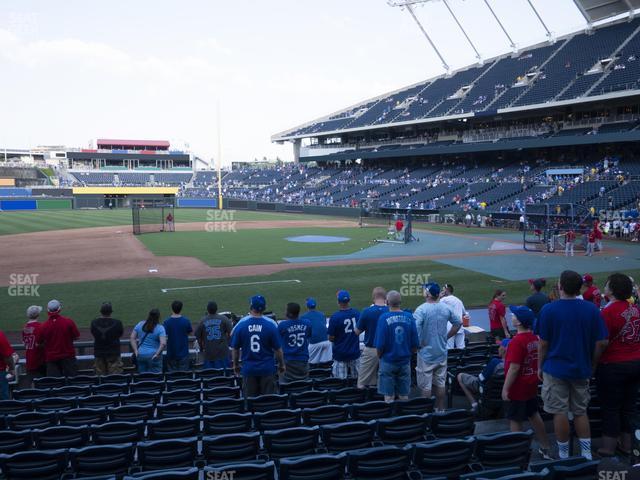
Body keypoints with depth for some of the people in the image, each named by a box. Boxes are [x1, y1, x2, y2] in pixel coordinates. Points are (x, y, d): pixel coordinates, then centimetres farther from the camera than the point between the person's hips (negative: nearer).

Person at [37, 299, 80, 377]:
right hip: (68, 356, 0)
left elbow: (38, 343, 2)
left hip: (51, 358, 0)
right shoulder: (69, 322, -11)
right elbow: (76, 337, -2)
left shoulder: (43, 327, -10)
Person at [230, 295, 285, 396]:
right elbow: (278, 349, -5)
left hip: (248, 369, 1)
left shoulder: (240, 324, -8)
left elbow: (235, 349, 1)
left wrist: (235, 365, 17)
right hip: (267, 368, -1)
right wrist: (282, 365, 10)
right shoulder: (271, 324, -11)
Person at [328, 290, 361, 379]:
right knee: (355, 378, 15)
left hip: (340, 354, -4)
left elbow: (331, 338, -12)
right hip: (355, 352, 4)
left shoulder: (334, 317, -17)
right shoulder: (357, 313, -3)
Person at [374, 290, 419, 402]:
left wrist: (379, 356, 6)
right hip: (405, 362, 3)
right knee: (404, 396, 13)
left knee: (389, 397, 7)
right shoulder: (409, 317, -4)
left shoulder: (384, 318, -13)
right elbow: (415, 344, -1)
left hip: (388, 362, -3)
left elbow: (380, 344, -13)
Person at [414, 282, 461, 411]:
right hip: (442, 352, 5)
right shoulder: (446, 308, 1)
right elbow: (458, 323, 12)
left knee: (426, 385, 3)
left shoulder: (421, 310, -17)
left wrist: (418, 344, -13)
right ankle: (441, 409, 23)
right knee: (440, 383, 15)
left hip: (426, 353, -5)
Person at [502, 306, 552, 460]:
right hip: (532, 385, 8)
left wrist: (505, 388, -19)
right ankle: (546, 448, 31)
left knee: (515, 420, 3)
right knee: (534, 415, 21)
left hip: (517, 389, -8)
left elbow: (514, 368, -25)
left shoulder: (517, 341, -24)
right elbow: (537, 360, 12)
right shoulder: (535, 338, 1)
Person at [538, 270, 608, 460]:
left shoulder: (549, 310, -11)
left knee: (560, 412, 6)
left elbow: (543, 343, -8)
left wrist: (540, 366, 4)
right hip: (581, 369, 3)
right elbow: (601, 343, -2)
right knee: (581, 412, 16)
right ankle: (587, 453, 18)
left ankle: (563, 455, 14)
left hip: (556, 368, -3)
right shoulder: (591, 309, -3)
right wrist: (591, 364, 11)